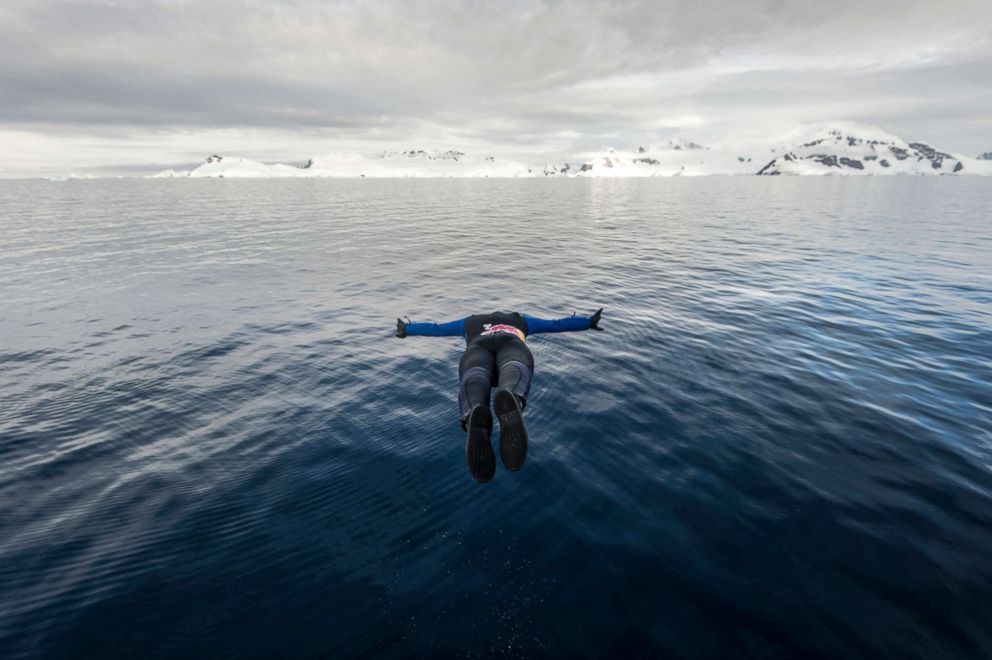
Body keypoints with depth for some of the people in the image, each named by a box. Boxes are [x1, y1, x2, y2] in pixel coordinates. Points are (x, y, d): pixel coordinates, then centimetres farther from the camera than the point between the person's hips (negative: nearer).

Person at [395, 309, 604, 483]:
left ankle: (474, 418, -70)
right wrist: (589, 322, 65)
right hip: (512, 346, 0)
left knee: (473, 379, -33)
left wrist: (406, 329, 73)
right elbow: (556, 324, 51)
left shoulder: (471, 322, 47)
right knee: (514, 371, -35)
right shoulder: (519, 320, 46)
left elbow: (435, 328, 56)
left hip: (478, 348, 1)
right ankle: (512, 402, -73)